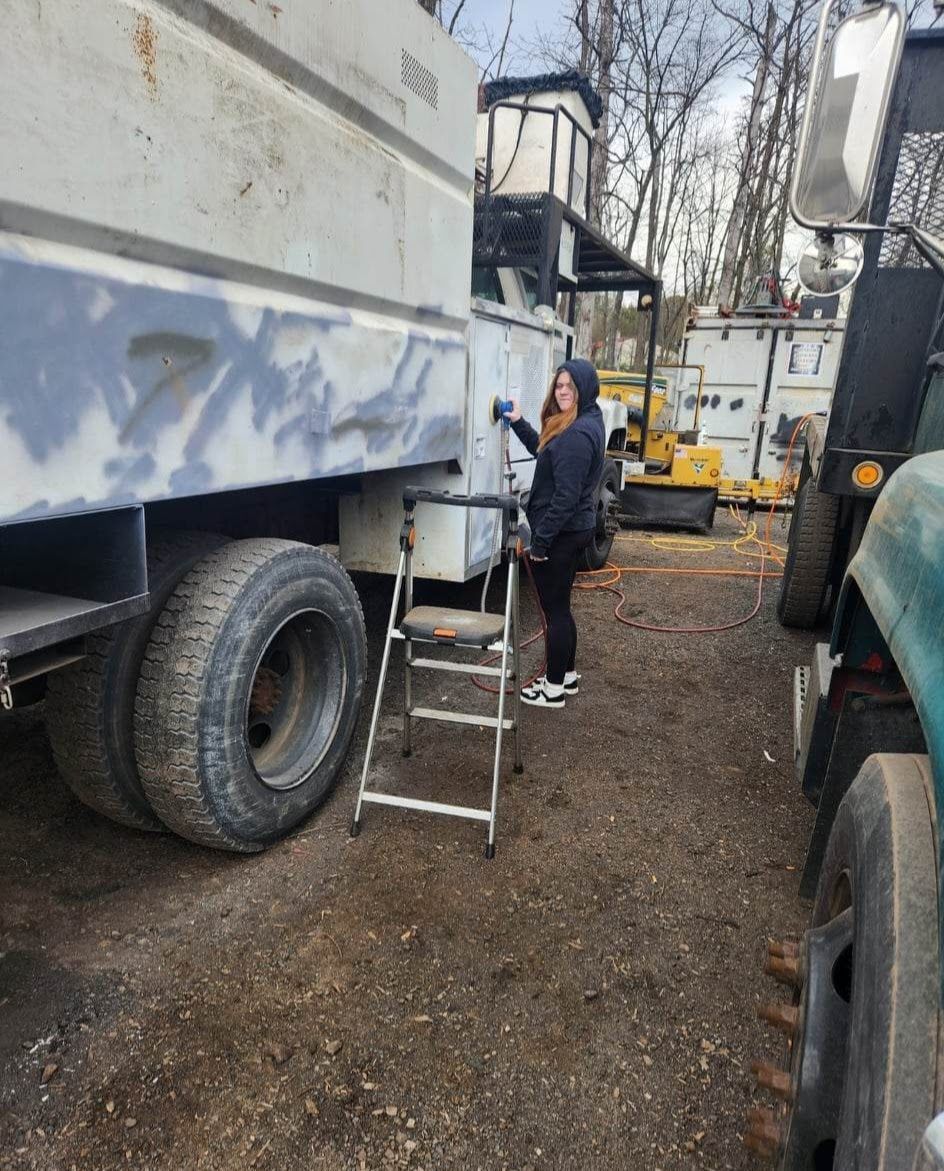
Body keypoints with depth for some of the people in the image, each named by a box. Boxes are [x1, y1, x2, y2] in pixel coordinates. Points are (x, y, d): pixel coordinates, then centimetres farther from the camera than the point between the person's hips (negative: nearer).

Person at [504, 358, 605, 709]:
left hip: (561, 534, -10)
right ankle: (567, 675, 32)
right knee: (559, 606, 19)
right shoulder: (585, 422, 11)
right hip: (573, 530, 10)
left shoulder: (578, 433, -22)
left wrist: (540, 539, -21)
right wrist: (518, 424, 18)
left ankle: (554, 688, 14)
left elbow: (566, 495, -25)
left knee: (554, 609, 1)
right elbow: (546, 452, 26)